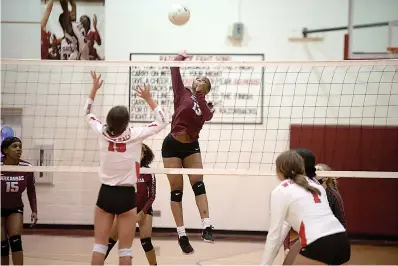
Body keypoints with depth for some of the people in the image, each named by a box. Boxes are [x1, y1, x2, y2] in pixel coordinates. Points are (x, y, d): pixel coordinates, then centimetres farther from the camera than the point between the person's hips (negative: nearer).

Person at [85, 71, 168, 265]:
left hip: (105, 194, 3)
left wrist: (94, 89, 18)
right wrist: (148, 99, 0)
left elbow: (87, 114, 16)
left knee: (99, 246, 4)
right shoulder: (135, 135, -12)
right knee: (125, 249, 2)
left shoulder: (102, 133, -4)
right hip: (126, 195, -3)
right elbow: (162, 122, -2)